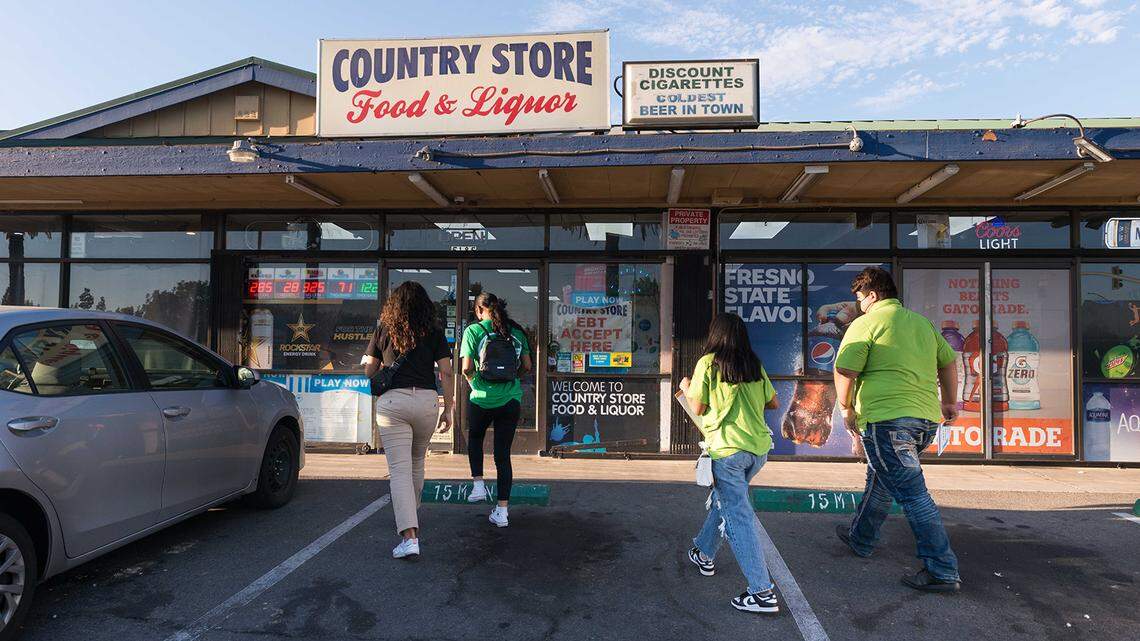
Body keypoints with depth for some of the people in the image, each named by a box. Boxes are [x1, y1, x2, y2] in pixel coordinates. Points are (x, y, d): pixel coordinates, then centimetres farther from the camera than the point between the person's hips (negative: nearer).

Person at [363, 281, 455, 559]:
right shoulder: (434, 332, 5)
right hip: (427, 400, 2)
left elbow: (369, 370, 8)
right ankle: (410, 518, 40)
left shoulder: (383, 330, 6)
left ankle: (409, 536, -13)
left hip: (392, 401, -2)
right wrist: (448, 409, 7)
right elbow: (446, 372, 1)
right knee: (417, 463, 22)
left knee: (399, 470, -4)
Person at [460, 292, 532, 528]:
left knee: (475, 438, 29)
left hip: (482, 399, -2)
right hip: (511, 400, 2)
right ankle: (502, 510, 10)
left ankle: (479, 485, 19)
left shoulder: (474, 330, -4)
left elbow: (466, 368, -11)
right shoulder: (516, 331, 6)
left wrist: (473, 381, 8)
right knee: (503, 454, 8)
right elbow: (527, 367, 6)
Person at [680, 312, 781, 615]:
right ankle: (704, 553, 41)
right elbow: (774, 403, 13)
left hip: (727, 448, -6)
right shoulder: (755, 365, 9)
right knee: (723, 500, 25)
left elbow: (698, 408, -4)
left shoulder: (708, 363, -5)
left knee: (737, 516, -2)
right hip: (758, 448, 6)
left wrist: (686, 388, 15)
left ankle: (763, 592, -3)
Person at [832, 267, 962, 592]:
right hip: (926, 419, 9)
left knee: (912, 493, -5)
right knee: (880, 478, 23)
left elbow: (845, 371, -11)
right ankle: (860, 538, 38)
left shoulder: (865, 324, -5)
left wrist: (846, 409, 3)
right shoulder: (922, 322, 18)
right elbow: (948, 362, 24)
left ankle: (943, 571, -2)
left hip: (886, 418, -8)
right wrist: (949, 402, 34)